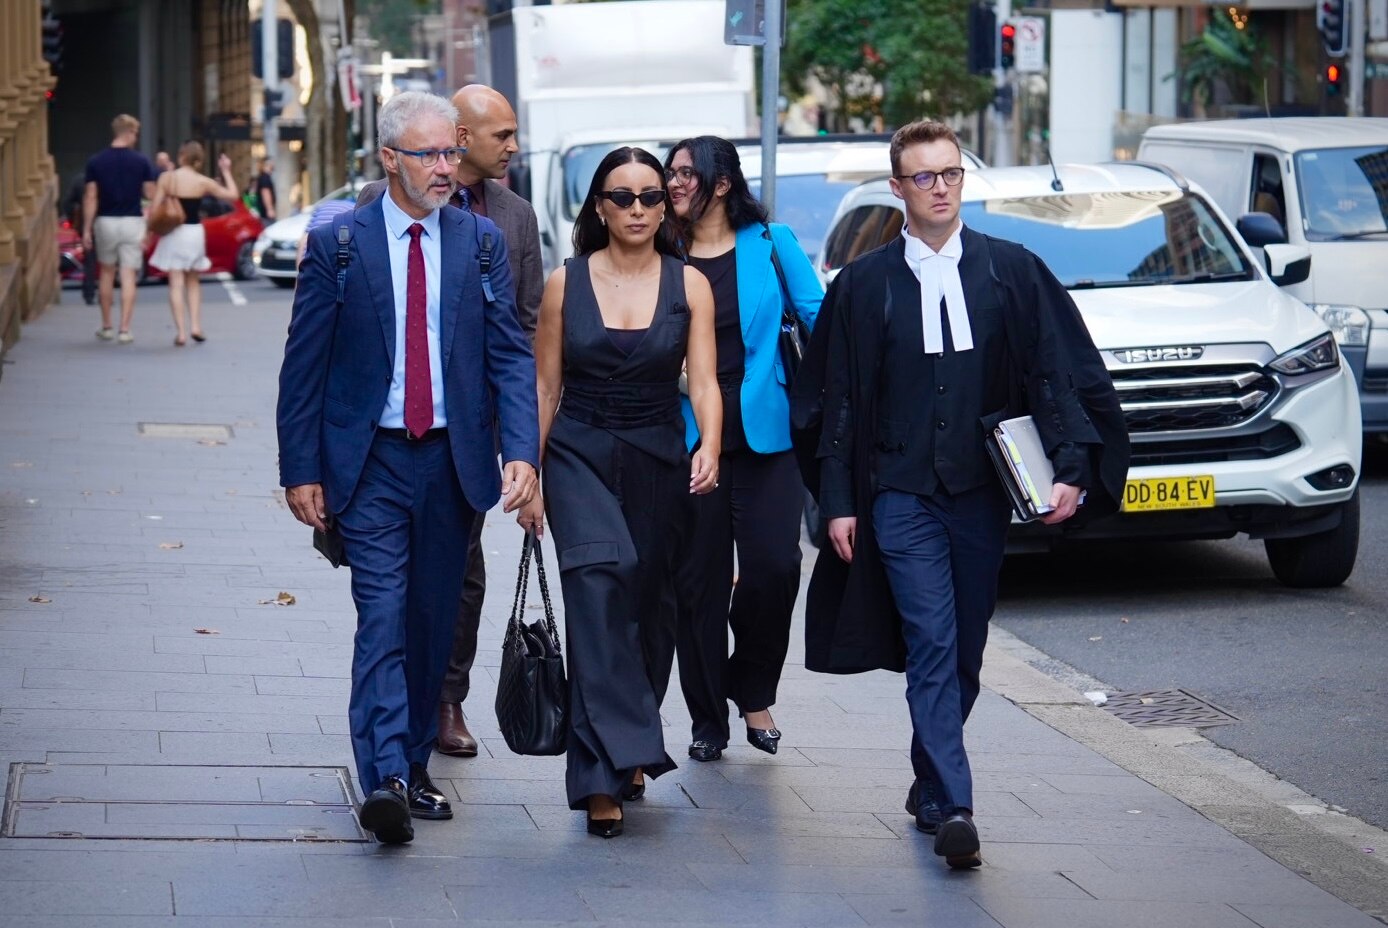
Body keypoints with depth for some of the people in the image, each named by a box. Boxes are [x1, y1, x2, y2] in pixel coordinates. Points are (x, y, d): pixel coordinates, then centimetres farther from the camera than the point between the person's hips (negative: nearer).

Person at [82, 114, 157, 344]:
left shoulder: (96, 162, -3)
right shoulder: (141, 161, -6)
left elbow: (91, 198, -4)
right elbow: (150, 194, -6)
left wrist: (87, 229, -1)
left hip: (105, 222, 1)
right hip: (132, 222, -1)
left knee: (106, 273, 17)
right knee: (128, 277, 1)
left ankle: (106, 327, 20)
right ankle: (124, 330, -5)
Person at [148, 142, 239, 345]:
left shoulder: (166, 178, -4)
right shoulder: (202, 182, -4)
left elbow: (155, 208, -6)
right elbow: (232, 195, 3)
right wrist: (226, 172, 13)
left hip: (173, 234, -1)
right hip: (194, 233, 1)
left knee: (176, 283, 0)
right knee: (193, 282, 18)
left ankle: (181, 332, -9)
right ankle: (196, 326, 7)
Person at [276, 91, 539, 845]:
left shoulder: (481, 241, 4)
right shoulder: (337, 244, -3)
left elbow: (510, 354, 1)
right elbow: (304, 365, -1)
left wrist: (521, 451, -12)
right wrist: (300, 470, -5)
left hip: (453, 459, 3)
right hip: (370, 460, -3)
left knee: (433, 622, 10)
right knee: (383, 616, -13)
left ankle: (413, 764, 22)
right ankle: (385, 778, -22)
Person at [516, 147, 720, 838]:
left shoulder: (689, 284, 2)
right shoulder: (566, 283, 1)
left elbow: (703, 380, -3)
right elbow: (545, 386, 6)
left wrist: (710, 448, -22)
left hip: (658, 460, 2)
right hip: (579, 455, -2)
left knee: (648, 604, 10)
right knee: (599, 586, -20)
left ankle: (625, 752, 31)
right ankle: (604, 776, -26)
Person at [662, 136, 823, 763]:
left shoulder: (771, 244, 3)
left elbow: (818, 319, 2)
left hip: (764, 432, -1)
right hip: (690, 435, 1)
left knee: (773, 565, -11)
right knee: (700, 577, 3)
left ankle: (753, 689, 12)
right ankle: (708, 720, 13)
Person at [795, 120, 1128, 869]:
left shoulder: (1012, 272, 5)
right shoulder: (863, 285, 4)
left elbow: (1060, 373, 2)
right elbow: (836, 400, 6)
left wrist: (1071, 468, -10)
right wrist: (838, 502, 1)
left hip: (982, 492, 2)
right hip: (903, 495, -2)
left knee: (964, 651, 9)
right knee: (932, 647, -11)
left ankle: (931, 783, 27)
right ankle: (950, 806, -16)